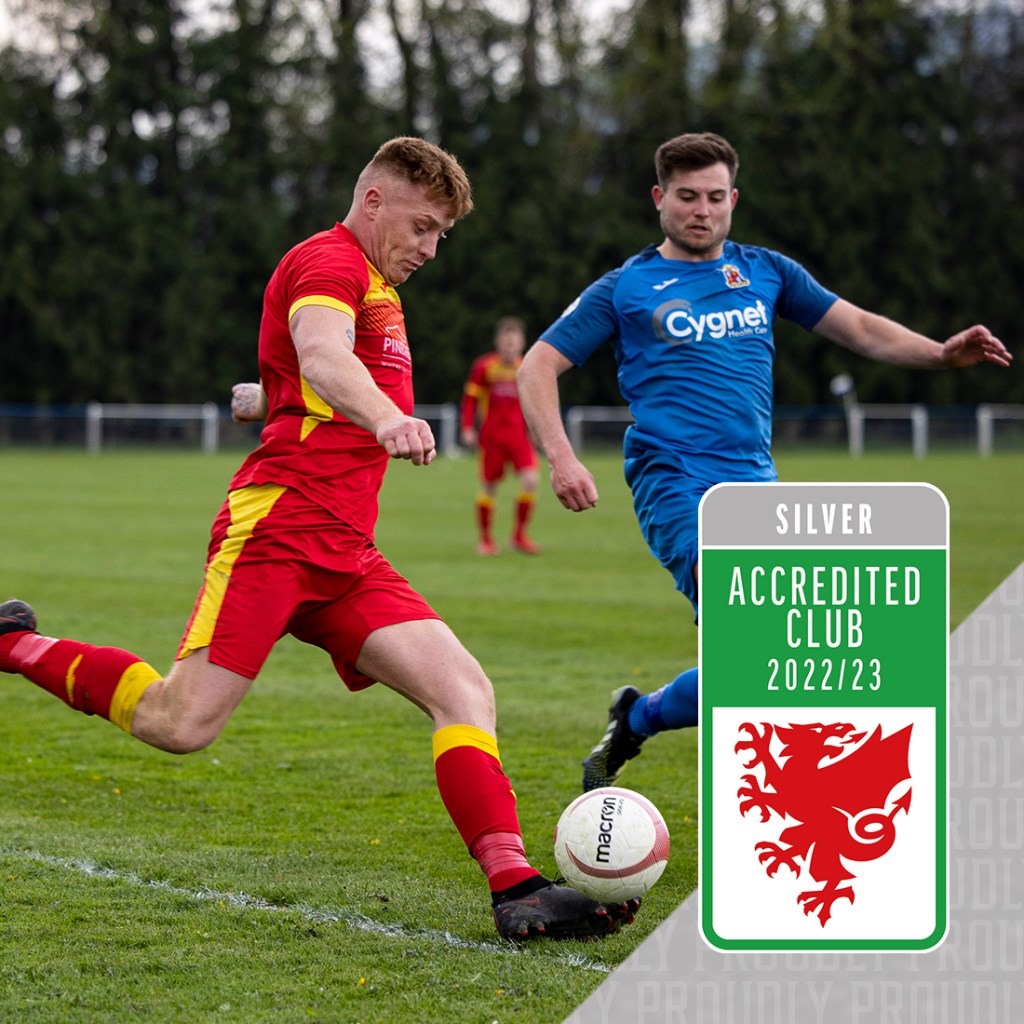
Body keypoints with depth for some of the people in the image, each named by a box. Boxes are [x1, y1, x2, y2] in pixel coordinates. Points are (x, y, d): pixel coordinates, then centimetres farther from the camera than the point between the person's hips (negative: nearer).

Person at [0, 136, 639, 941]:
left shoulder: (377, 288, 26)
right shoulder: (329, 260, -5)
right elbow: (321, 354, -29)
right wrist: (386, 418, -46)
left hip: (347, 558, 9)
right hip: (276, 527, -9)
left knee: (465, 690, -8)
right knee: (182, 724, -16)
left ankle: (516, 888, -17)